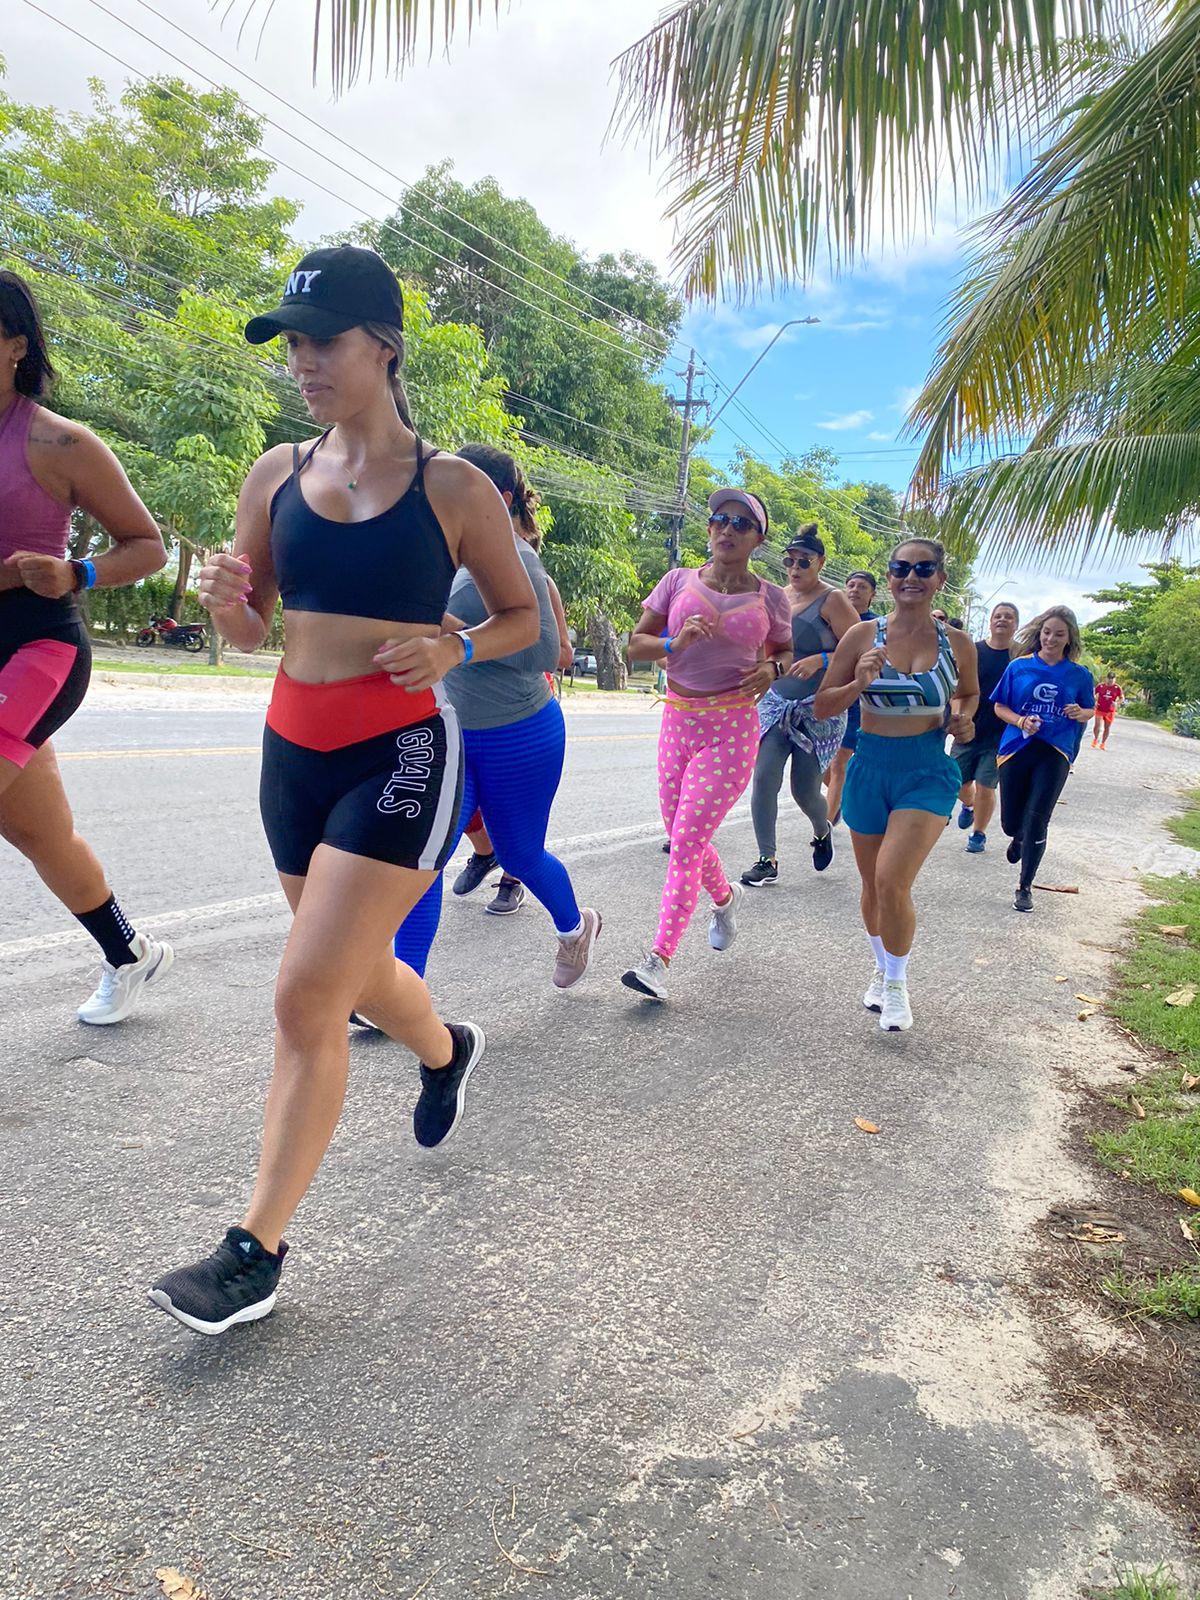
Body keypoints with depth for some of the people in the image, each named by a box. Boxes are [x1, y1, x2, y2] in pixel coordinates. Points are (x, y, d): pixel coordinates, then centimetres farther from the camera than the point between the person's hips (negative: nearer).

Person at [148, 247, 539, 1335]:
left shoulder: (452, 487, -5)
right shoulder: (276, 475, 7)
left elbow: (523, 614, 5)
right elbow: (251, 631, 13)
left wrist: (454, 648, -14)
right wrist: (226, 601, -10)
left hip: (402, 755, -6)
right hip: (293, 753, 6)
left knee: (306, 996, -9)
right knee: (357, 973, 20)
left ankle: (257, 1254, 7)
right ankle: (450, 1051, 53)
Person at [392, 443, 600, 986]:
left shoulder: (512, 557, -18)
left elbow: (544, 652, -26)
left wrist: (459, 632, -30)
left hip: (518, 735, -6)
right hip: (454, 734, 7)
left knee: (520, 855, 12)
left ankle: (575, 926, 45)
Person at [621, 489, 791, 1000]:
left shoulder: (770, 598, 0)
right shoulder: (679, 581, 3)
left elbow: (785, 652, 14)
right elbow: (636, 643, 4)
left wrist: (773, 670, -8)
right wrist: (675, 643, -15)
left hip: (732, 728, -4)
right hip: (678, 721, 4)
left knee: (686, 843, -10)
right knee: (681, 837, 14)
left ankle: (659, 959, -6)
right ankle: (725, 896, 45)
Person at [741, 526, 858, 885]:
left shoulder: (832, 600, -8)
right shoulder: (781, 597, 11)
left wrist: (819, 660, -25)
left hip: (818, 711, -5)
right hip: (775, 702, 5)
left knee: (805, 789, 1)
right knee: (764, 778, -9)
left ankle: (822, 832, 36)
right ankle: (767, 861, 2)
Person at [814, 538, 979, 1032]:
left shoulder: (956, 644, -1)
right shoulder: (863, 635, -4)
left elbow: (969, 693, 19)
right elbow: (822, 706, -1)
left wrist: (961, 718, -2)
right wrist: (858, 684, -19)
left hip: (929, 773, -2)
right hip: (870, 768, 2)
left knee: (892, 880, -18)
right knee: (873, 884, 14)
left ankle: (897, 983, 7)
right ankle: (882, 969, 41)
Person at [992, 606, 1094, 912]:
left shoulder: (1079, 675, 3)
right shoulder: (1019, 667, 1)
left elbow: (1090, 711, 15)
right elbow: (999, 706, 5)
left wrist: (1080, 713, -9)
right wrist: (1021, 721, -13)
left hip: (1055, 754, -1)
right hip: (1016, 749, 1)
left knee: (1036, 822, -8)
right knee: (1011, 822, 7)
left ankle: (1025, 887, 8)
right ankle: (1019, 837, 46)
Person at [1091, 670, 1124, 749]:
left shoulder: (1117, 688, -4)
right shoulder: (1100, 685, -5)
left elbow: (1122, 698, 5)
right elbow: (1094, 694, 9)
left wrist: (1117, 703, -14)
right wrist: (1095, 702, -7)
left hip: (1110, 711, 1)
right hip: (1100, 709, -1)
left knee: (1107, 728, 9)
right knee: (1098, 726, -11)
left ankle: (1103, 743, 24)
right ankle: (1095, 740, 16)